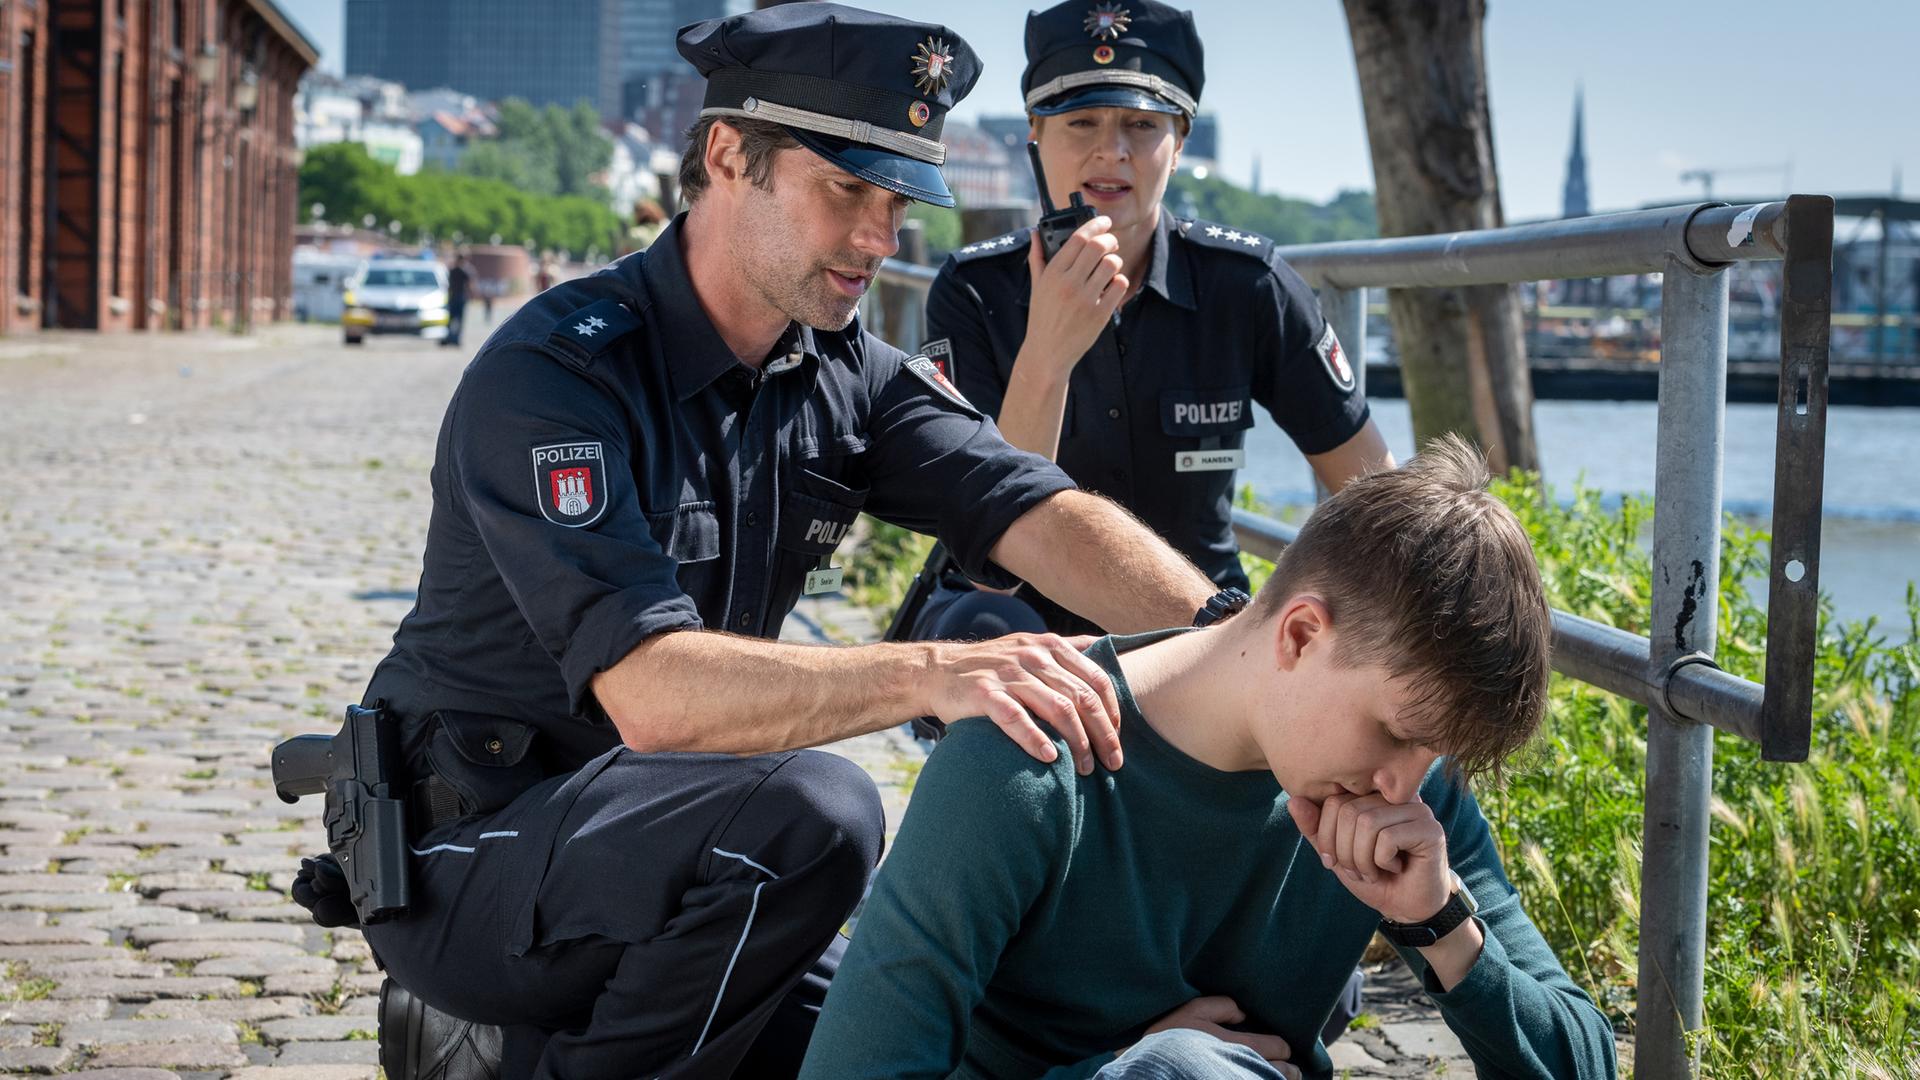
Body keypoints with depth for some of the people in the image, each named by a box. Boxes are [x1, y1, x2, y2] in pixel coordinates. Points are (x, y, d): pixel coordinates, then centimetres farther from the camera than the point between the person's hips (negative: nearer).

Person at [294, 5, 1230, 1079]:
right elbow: (649, 692, -33)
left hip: (649, 848, 8)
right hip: (466, 858, -8)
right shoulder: (555, 373, -21)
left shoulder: (848, 376, 2)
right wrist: (928, 674, -46)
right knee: (810, 810, -30)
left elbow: (1035, 511, -12)